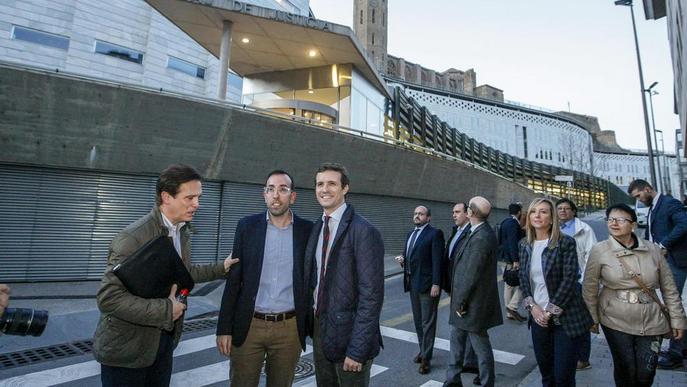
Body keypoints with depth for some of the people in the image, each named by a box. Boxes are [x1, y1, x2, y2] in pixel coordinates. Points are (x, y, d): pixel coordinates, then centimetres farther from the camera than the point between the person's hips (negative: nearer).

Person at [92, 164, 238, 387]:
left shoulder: (183, 231, 1)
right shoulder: (133, 238, -24)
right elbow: (108, 298, -26)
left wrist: (221, 268, 11)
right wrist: (165, 309, -25)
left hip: (165, 339, 7)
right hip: (126, 348, -7)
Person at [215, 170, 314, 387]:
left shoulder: (308, 230, -3)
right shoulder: (247, 226, -1)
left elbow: (312, 281, 3)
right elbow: (233, 279, 0)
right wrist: (224, 328, -1)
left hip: (289, 328, 0)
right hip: (248, 325, 0)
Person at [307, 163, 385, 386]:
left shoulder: (363, 231, -18)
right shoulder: (316, 228, 5)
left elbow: (371, 295, -19)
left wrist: (357, 350, -18)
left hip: (348, 333, -6)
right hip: (319, 329, 7)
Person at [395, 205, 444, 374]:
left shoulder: (435, 233, -9)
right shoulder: (410, 234, 14)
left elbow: (437, 260, -15)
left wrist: (436, 284, -20)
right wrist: (402, 259, -2)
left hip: (427, 283, -7)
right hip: (412, 283, 7)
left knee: (427, 322, 1)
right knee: (418, 320, 17)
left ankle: (426, 358, 11)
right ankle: (423, 350, 31)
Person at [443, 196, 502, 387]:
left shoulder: (481, 237, -25)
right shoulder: (482, 232, 5)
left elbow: (471, 274, -23)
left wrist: (460, 301, -14)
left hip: (473, 303, -10)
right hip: (465, 300, 10)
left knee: (480, 346, 8)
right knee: (457, 338, 20)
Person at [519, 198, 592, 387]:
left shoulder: (566, 242, -10)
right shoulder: (524, 244, 5)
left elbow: (570, 279, -14)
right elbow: (523, 278, 7)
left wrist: (551, 310, -15)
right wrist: (532, 306, -6)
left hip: (565, 317, -4)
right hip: (538, 317, 4)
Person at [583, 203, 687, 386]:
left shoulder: (653, 250, -1)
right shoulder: (599, 251, -8)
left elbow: (669, 288, 7)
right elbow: (590, 288, -2)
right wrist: (593, 319, 1)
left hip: (651, 322, 2)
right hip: (615, 322, -2)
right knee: (626, 371, 5)